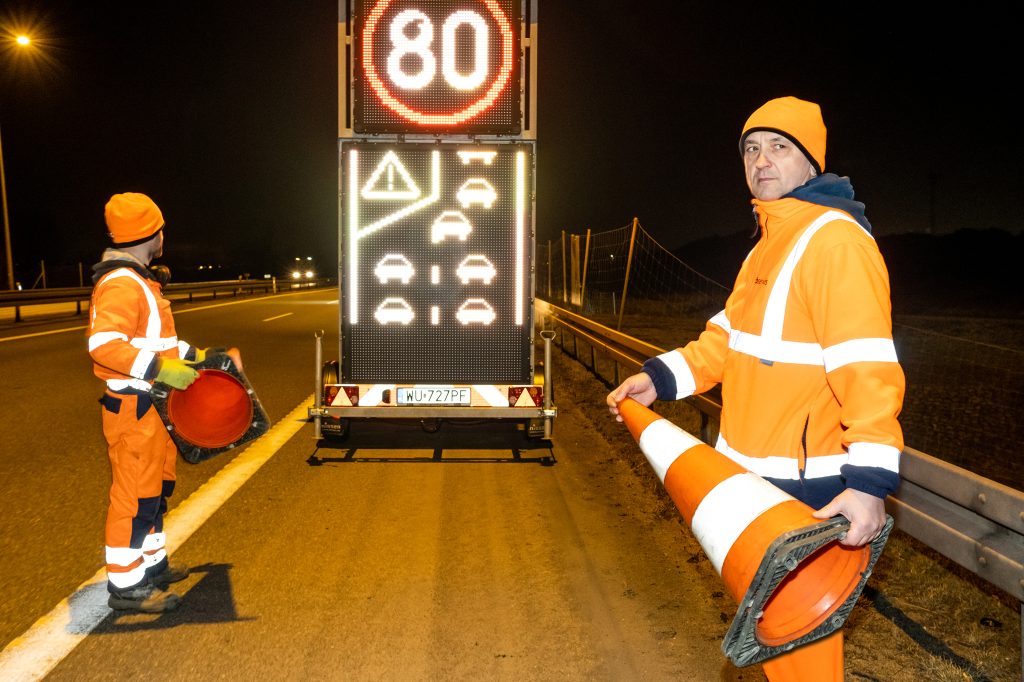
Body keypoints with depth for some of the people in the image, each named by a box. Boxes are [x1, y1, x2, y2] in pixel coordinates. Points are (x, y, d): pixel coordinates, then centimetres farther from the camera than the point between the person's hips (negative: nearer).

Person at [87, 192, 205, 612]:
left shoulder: (140, 281, 16)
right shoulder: (120, 284, -18)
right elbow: (103, 344, -29)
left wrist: (190, 354, 25)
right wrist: (160, 368, -32)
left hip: (152, 406, 11)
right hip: (133, 408, -11)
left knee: (156, 486, 19)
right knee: (136, 494, -4)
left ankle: (152, 563, 33)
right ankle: (125, 584, 4)